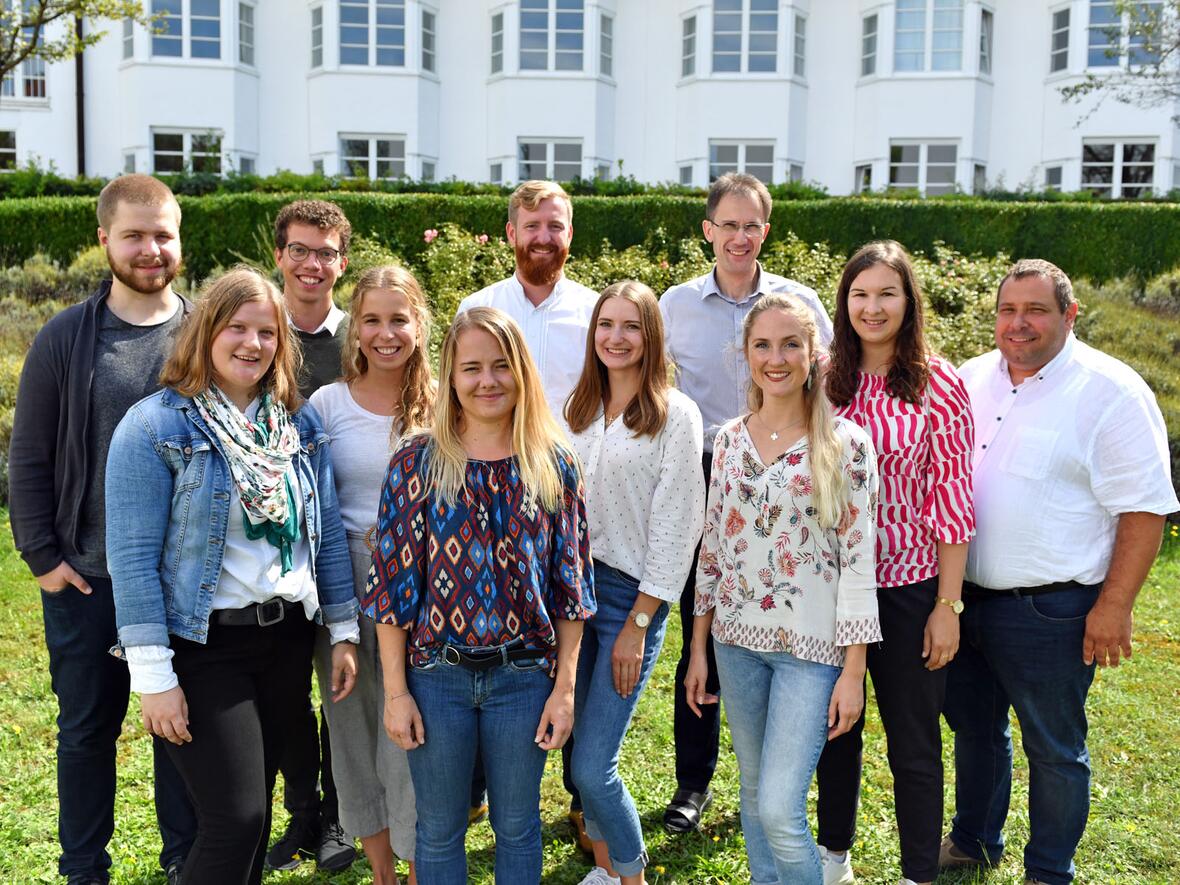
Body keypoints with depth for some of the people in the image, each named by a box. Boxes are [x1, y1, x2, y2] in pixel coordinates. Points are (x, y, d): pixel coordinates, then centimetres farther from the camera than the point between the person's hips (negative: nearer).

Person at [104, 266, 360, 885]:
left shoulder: (300, 424, 5)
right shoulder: (155, 426, -11)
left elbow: (326, 532, 10)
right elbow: (132, 557, -13)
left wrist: (344, 630, 8)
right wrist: (153, 674, -16)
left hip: (286, 637, 5)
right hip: (204, 646, -5)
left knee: (255, 805, 15)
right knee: (236, 817, -7)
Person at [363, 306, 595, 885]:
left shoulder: (553, 466, -1)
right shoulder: (416, 463, -5)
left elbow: (570, 583, 1)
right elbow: (391, 582, -4)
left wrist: (565, 686, -1)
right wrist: (395, 691, -6)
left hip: (525, 674, 1)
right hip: (437, 671, -1)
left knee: (517, 825, 16)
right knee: (439, 829, 14)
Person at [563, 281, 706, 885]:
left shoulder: (675, 415, -7)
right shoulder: (578, 410, 10)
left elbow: (674, 526, -10)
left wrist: (637, 624, -11)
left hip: (632, 593, -5)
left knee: (591, 767, -7)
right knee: (583, 744, 12)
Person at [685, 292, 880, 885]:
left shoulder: (846, 444, -9)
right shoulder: (729, 440, 4)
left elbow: (859, 562, -8)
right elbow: (713, 546, 9)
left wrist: (853, 670, -9)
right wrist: (698, 648, 9)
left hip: (810, 647, -4)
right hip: (737, 640, 5)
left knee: (779, 811, -8)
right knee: (754, 793, 15)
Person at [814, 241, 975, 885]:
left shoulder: (938, 384, -8)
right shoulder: (825, 381, 1)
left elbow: (953, 499, -8)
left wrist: (947, 606, -10)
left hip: (909, 587, -3)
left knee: (914, 744, 8)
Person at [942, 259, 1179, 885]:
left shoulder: (1111, 393, -13)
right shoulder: (972, 380, 5)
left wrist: (1114, 606, -16)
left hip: (1050, 610, -6)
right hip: (965, 598, 6)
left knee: (1053, 748, 9)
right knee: (974, 726, 21)